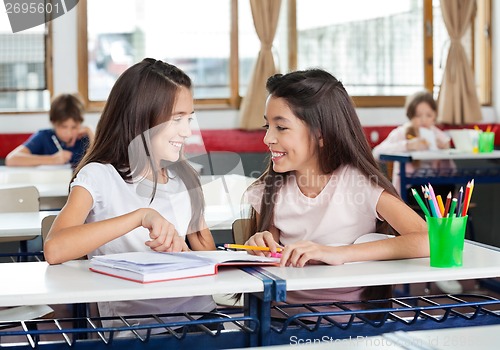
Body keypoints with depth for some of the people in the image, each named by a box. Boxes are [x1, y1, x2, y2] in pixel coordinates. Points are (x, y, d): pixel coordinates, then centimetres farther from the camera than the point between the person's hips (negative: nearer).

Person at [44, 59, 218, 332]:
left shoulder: (184, 177, 14)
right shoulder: (99, 177, -4)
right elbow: (54, 250, -21)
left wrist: (181, 252, -6)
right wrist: (141, 216, -27)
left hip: (198, 309, 4)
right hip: (129, 317, -4)